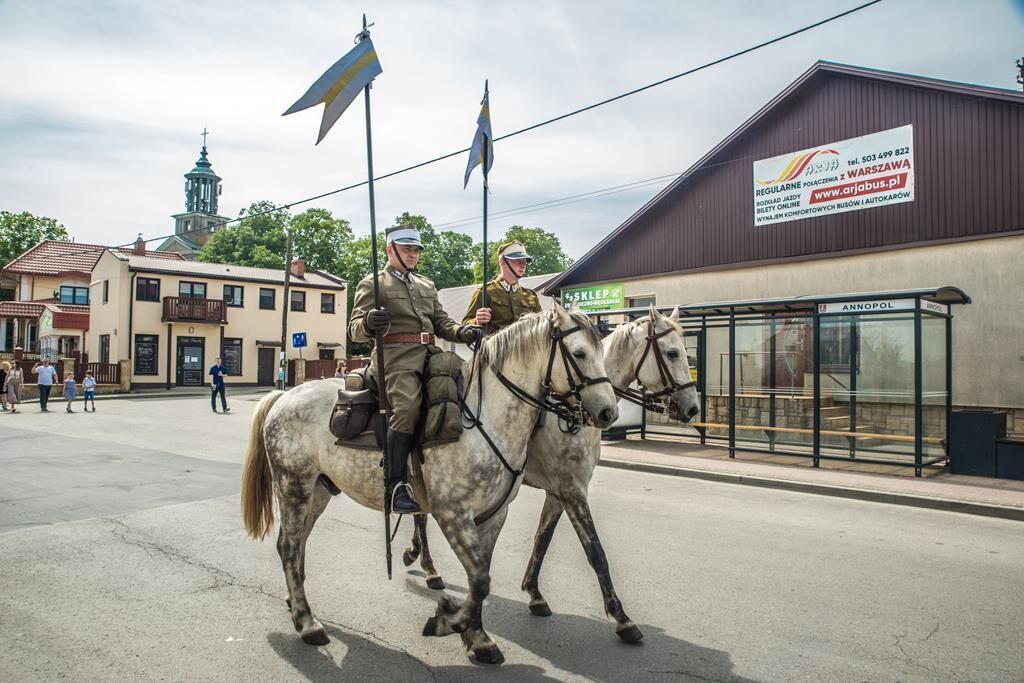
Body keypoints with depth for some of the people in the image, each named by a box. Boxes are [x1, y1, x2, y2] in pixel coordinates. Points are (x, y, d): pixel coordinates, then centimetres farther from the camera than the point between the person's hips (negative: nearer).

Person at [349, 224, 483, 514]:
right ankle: (394, 484, -22)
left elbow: (441, 322, 22)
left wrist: (461, 332, -1)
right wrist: (368, 324, -24)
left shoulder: (426, 285, 27)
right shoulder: (372, 283, 9)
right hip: (396, 357, -6)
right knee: (407, 408, -29)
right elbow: (354, 329, 1)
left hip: (428, 354, 6)